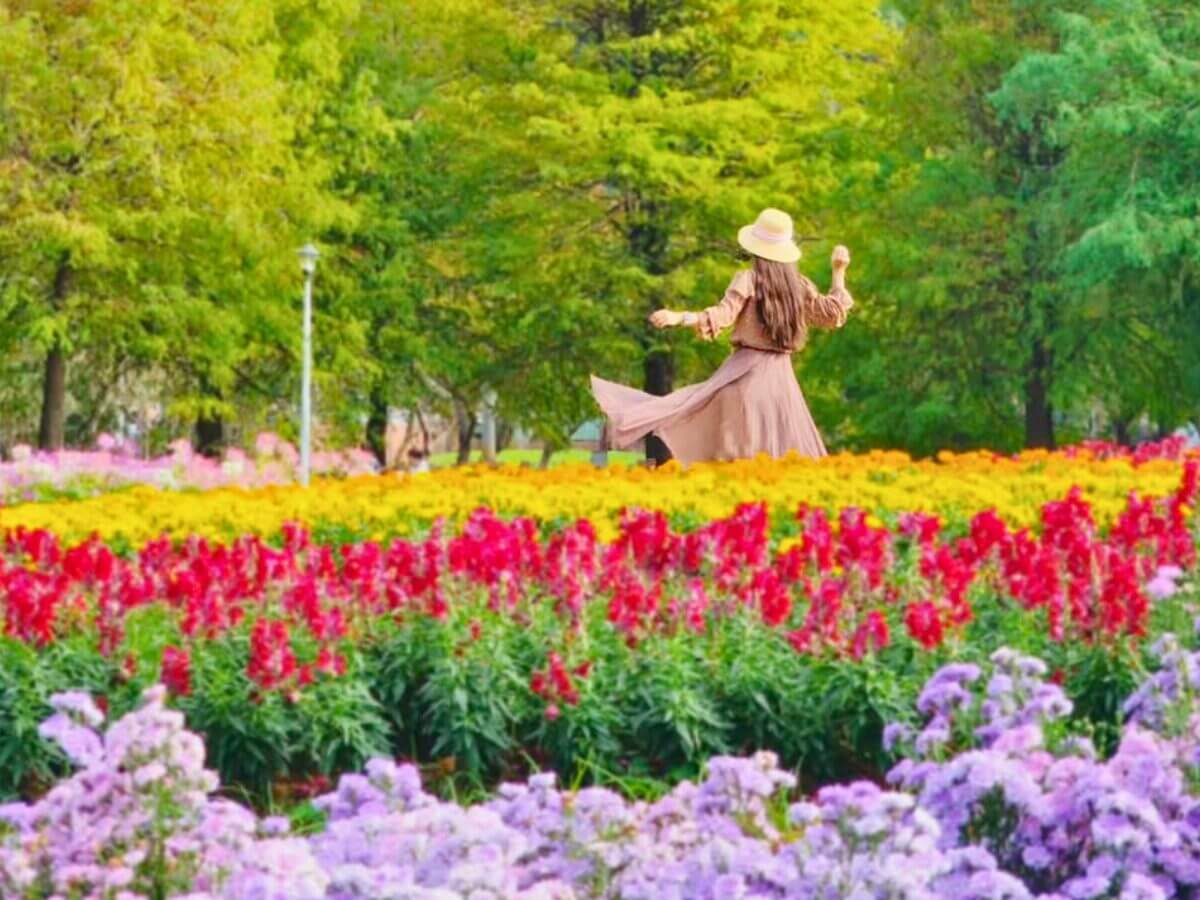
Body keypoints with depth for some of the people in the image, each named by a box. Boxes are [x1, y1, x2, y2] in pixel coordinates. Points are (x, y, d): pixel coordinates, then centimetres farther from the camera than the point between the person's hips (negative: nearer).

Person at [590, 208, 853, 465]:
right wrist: (839, 272, 22)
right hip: (781, 376, 4)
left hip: (746, 370, -4)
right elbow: (832, 313, 15)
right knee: (787, 453, 5)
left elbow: (723, 315, -18)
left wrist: (679, 318, -24)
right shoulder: (799, 285, 8)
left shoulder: (748, 280, -6)